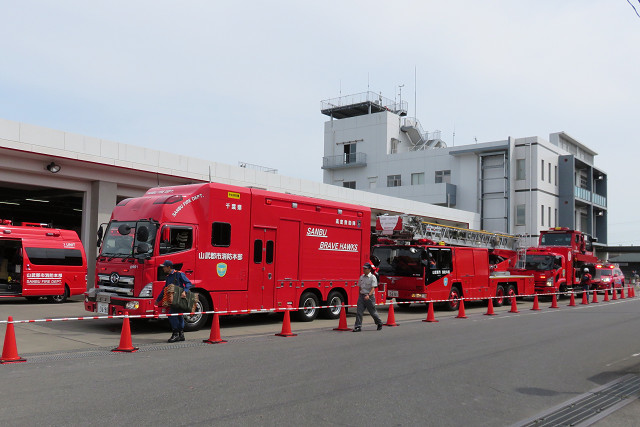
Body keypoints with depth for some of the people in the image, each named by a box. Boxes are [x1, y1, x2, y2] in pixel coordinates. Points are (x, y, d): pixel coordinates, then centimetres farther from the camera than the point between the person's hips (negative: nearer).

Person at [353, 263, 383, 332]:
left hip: (370, 297, -5)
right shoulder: (361, 277, 10)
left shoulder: (373, 277, -8)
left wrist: (368, 295, -32)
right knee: (359, 311, -7)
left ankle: (379, 323, 30)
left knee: (372, 312, 7)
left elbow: (373, 288, -17)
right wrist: (360, 295, 15)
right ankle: (358, 326, -6)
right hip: (361, 296, 5)